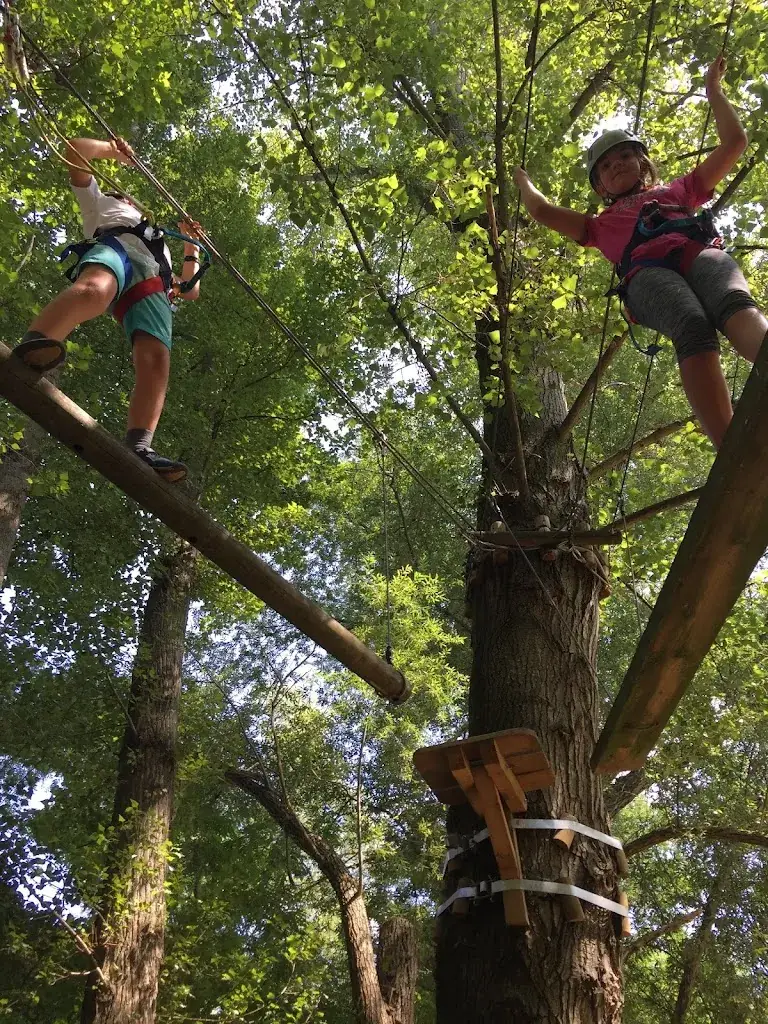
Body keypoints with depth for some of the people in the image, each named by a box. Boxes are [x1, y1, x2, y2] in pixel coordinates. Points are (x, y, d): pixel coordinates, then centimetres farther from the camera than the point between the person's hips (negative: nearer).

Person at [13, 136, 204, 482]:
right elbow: (75, 149, 33)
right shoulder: (101, 203, 42)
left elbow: (190, 290, 46)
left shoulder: (160, 244, 52)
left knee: (156, 359, -28)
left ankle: (139, 447, -50)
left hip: (153, 284, 4)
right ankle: (28, 350, -70)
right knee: (94, 290, -43)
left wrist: (192, 245, 46)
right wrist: (112, 150, 42)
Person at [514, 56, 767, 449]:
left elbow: (734, 142, 43)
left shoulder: (679, 190, 42)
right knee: (693, 328, -37)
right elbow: (542, 211, 35)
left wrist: (713, 90, 50)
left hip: (701, 251, 2)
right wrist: (522, 180, 53)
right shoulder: (603, 224, 40)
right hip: (647, 272, -1)